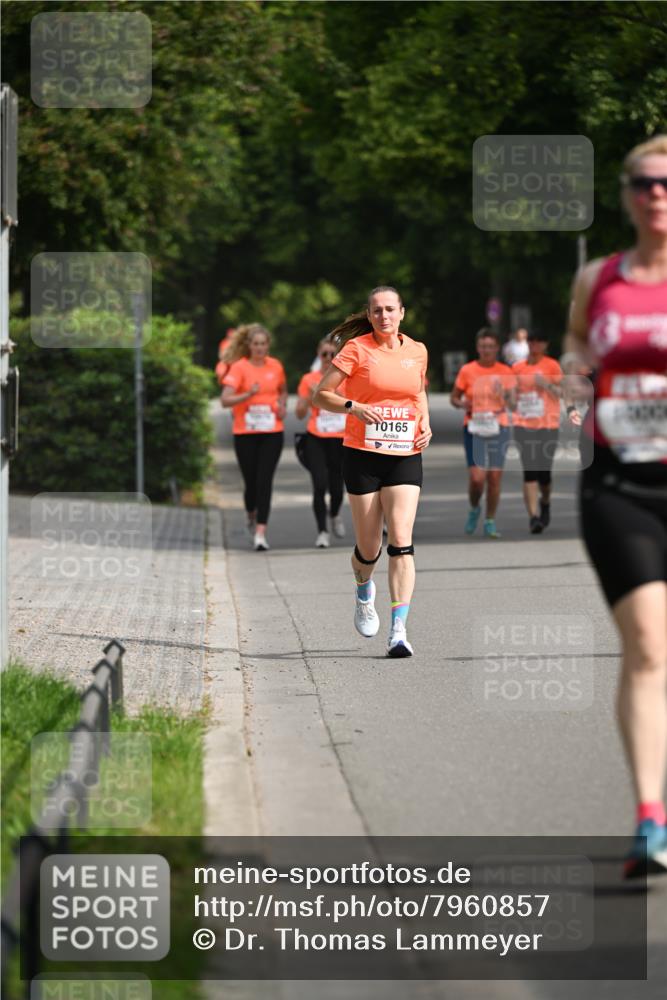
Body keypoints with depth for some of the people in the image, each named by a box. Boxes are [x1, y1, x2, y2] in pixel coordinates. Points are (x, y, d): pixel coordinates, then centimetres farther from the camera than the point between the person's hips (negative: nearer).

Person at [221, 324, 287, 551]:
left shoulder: (275, 366, 5)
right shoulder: (239, 367, -7)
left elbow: (283, 390, 25)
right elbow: (225, 399, -16)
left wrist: (282, 406, 5)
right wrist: (248, 394, -31)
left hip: (272, 432, 2)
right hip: (245, 433, -2)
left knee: (265, 480, -10)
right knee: (251, 481, 5)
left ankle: (260, 533, -13)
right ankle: (252, 518, 37)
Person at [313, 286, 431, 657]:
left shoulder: (417, 351, 8)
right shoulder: (357, 349, -4)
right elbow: (321, 395, -3)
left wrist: (425, 424, 8)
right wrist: (354, 407, -20)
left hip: (406, 457, 2)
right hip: (363, 455, -2)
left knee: (401, 541, -13)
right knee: (369, 548, 4)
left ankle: (399, 630, -16)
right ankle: (364, 592, 40)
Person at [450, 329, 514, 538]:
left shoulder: (504, 372, 4)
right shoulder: (467, 371, 2)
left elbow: (513, 402, 1)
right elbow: (454, 397, 10)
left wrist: (506, 399, -21)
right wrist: (463, 404, -11)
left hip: (498, 427, 1)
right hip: (474, 428, -1)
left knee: (495, 478, -1)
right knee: (477, 477, -11)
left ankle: (490, 522, 11)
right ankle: (474, 509, 19)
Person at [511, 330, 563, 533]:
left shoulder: (552, 366, 2)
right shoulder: (517, 368, 11)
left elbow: (560, 393, 0)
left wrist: (546, 385, -17)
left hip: (547, 425, -2)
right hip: (523, 424, 2)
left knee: (543, 471, -1)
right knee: (529, 471, -10)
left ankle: (545, 503, 31)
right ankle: (533, 515, -13)